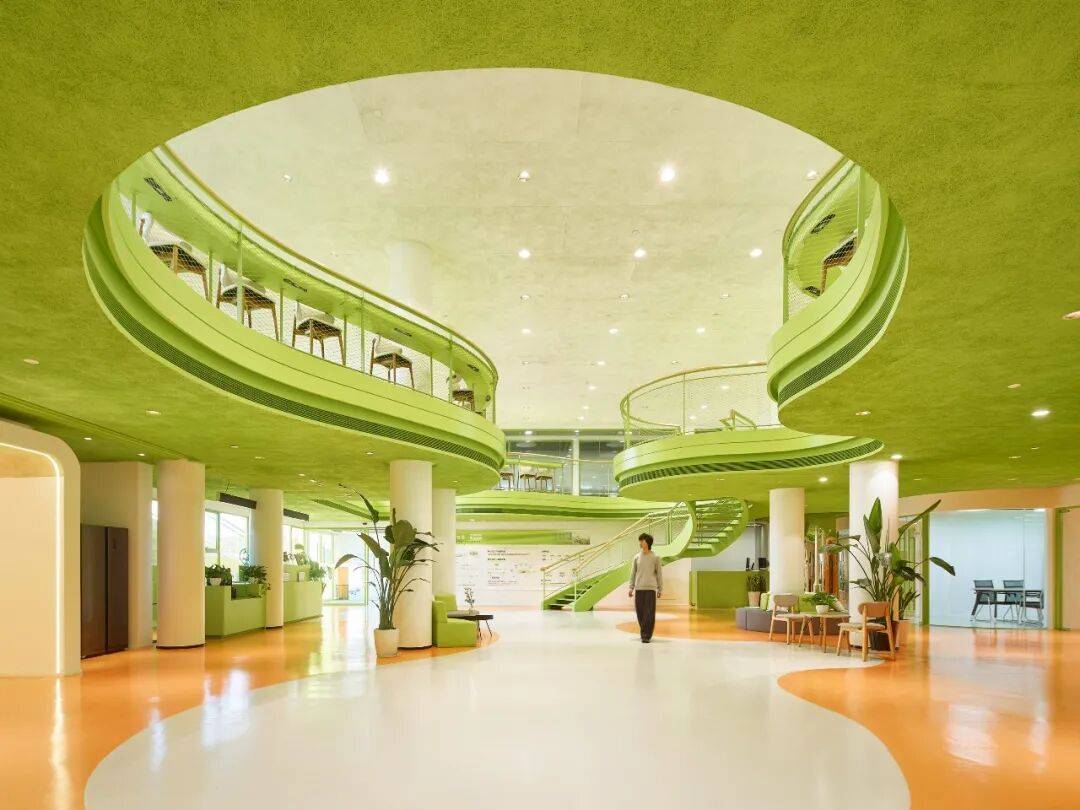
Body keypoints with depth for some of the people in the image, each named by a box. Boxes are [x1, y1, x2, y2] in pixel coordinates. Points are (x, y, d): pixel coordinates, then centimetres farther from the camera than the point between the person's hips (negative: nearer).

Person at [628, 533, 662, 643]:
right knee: (640, 612, 4)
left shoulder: (655, 558, 1)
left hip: (650, 589, -3)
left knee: (649, 613, -7)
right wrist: (631, 588, 6)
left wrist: (660, 589, 2)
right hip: (639, 588, 3)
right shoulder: (637, 557, 9)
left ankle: (647, 635, -3)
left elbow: (659, 574, 4)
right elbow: (633, 573, 11)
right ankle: (644, 633, 21)